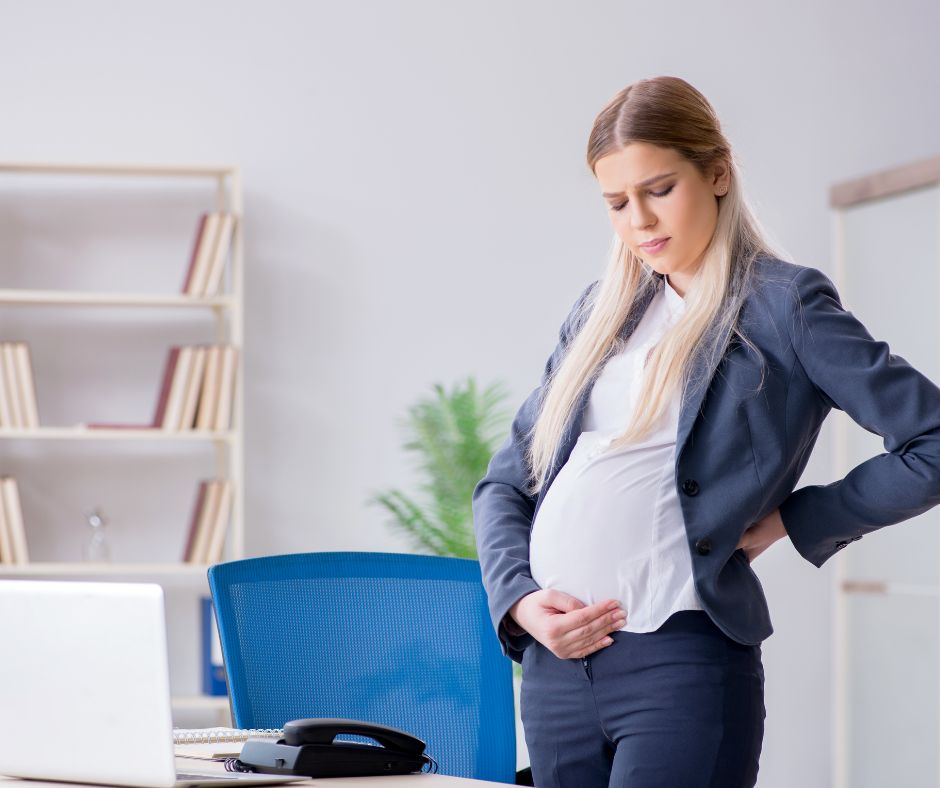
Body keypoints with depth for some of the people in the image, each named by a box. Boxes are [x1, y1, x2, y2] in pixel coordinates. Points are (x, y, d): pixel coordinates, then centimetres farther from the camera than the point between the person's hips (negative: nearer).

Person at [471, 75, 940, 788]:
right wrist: (517, 599, 0)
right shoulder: (602, 313, 16)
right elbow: (505, 482, 17)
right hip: (554, 662, 6)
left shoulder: (782, 303, 0)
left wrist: (790, 521, -3)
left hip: (682, 658, -6)